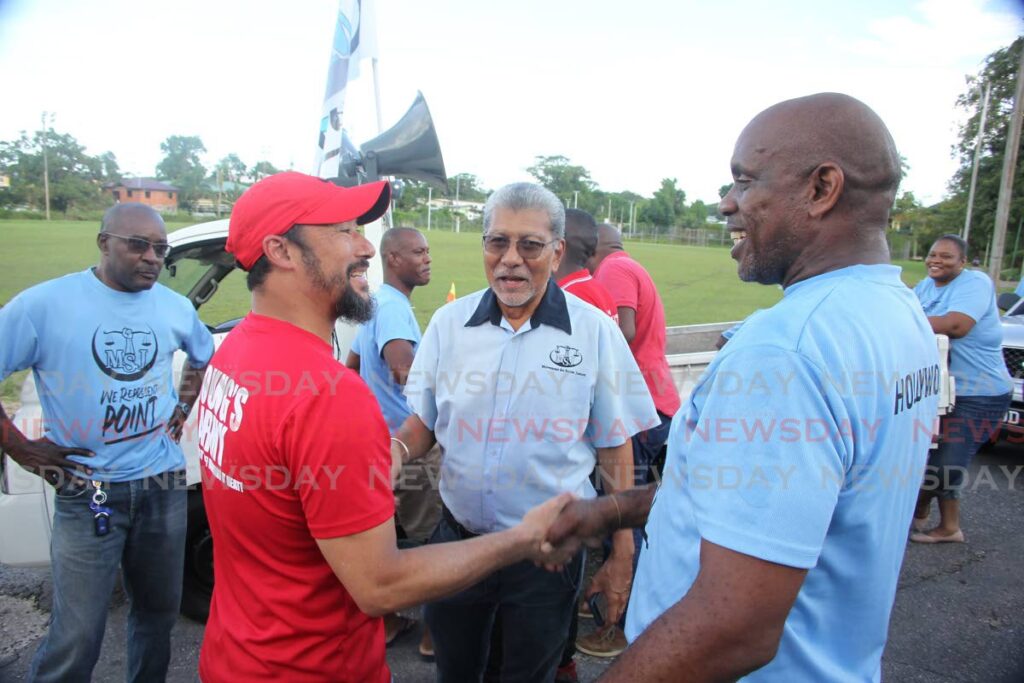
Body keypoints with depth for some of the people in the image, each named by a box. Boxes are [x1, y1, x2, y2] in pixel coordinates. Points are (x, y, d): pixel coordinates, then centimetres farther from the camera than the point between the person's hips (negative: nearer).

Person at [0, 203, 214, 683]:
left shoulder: (174, 306, 3)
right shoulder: (45, 304, -10)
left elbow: (205, 355, 23)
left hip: (163, 483, 4)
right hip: (87, 492, -4)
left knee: (158, 611, 18)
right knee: (76, 638, 1)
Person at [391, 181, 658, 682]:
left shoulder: (594, 330, -10)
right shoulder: (448, 322, -4)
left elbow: (615, 452, -4)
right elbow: (422, 424, 4)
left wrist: (622, 555, -2)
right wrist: (398, 449, -18)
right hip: (456, 538, 3)